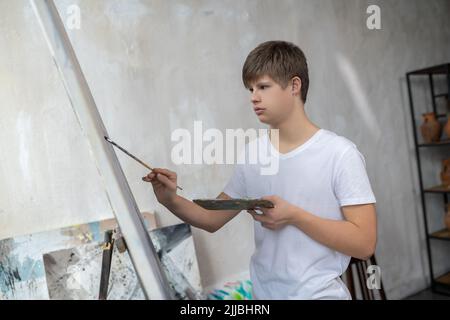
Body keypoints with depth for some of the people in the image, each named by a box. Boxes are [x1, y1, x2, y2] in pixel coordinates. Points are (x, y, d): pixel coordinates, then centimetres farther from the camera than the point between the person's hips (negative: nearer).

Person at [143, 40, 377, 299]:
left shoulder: (340, 153, -11)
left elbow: (364, 243, -13)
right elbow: (213, 219, 7)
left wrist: (293, 215, -19)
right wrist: (172, 201, -9)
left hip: (320, 293, -3)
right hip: (263, 291, 4)